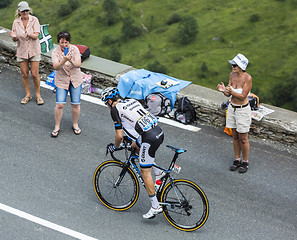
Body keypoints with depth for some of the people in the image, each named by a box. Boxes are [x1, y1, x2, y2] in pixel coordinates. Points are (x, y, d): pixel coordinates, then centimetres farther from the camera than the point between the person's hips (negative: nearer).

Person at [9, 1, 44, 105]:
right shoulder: (16, 22, -2)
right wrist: (13, 37, -23)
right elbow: (15, 39, 1)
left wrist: (29, 34, -37)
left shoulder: (34, 20, -9)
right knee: (24, 74, 6)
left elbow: (36, 36, -16)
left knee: (34, 74, -4)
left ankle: (38, 95, 13)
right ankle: (28, 95, 22)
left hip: (34, 50, -2)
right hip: (22, 50, 2)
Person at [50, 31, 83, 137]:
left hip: (75, 80, 1)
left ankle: (75, 125, 23)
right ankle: (57, 127, 10)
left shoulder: (74, 49, -9)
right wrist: (63, 60, -41)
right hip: (61, 80, -1)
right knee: (60, 104, -7)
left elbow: (78, 65, -16)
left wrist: (71, 61, -36)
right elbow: (56, 67, -23)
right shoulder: (55, 52, -12)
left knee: (76, 104, 2)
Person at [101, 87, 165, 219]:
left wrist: (115, 147, 16)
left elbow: (119, 135, -4)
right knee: (135, 146, 32)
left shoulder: (115, 109, -2)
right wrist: (134, 140, 42)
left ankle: (155, 206, 7)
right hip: (159, 132, 8)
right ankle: (158, 172, 28)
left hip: (150, 138, -8)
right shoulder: (132, 101, 21)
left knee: (145, 172, 3)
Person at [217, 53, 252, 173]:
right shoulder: (232, 75, 0)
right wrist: (223, 90, -19)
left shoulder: (247, 78, -19)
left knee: (243, 139, 4)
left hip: (243, 110, -6)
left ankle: (245, 162, 20)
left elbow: (243, 96, -19)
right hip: (232, 108, 6)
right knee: (235, 136, 15)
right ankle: (237, 160, 29)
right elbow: (228, 94, 2)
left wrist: (232, 91, -32)